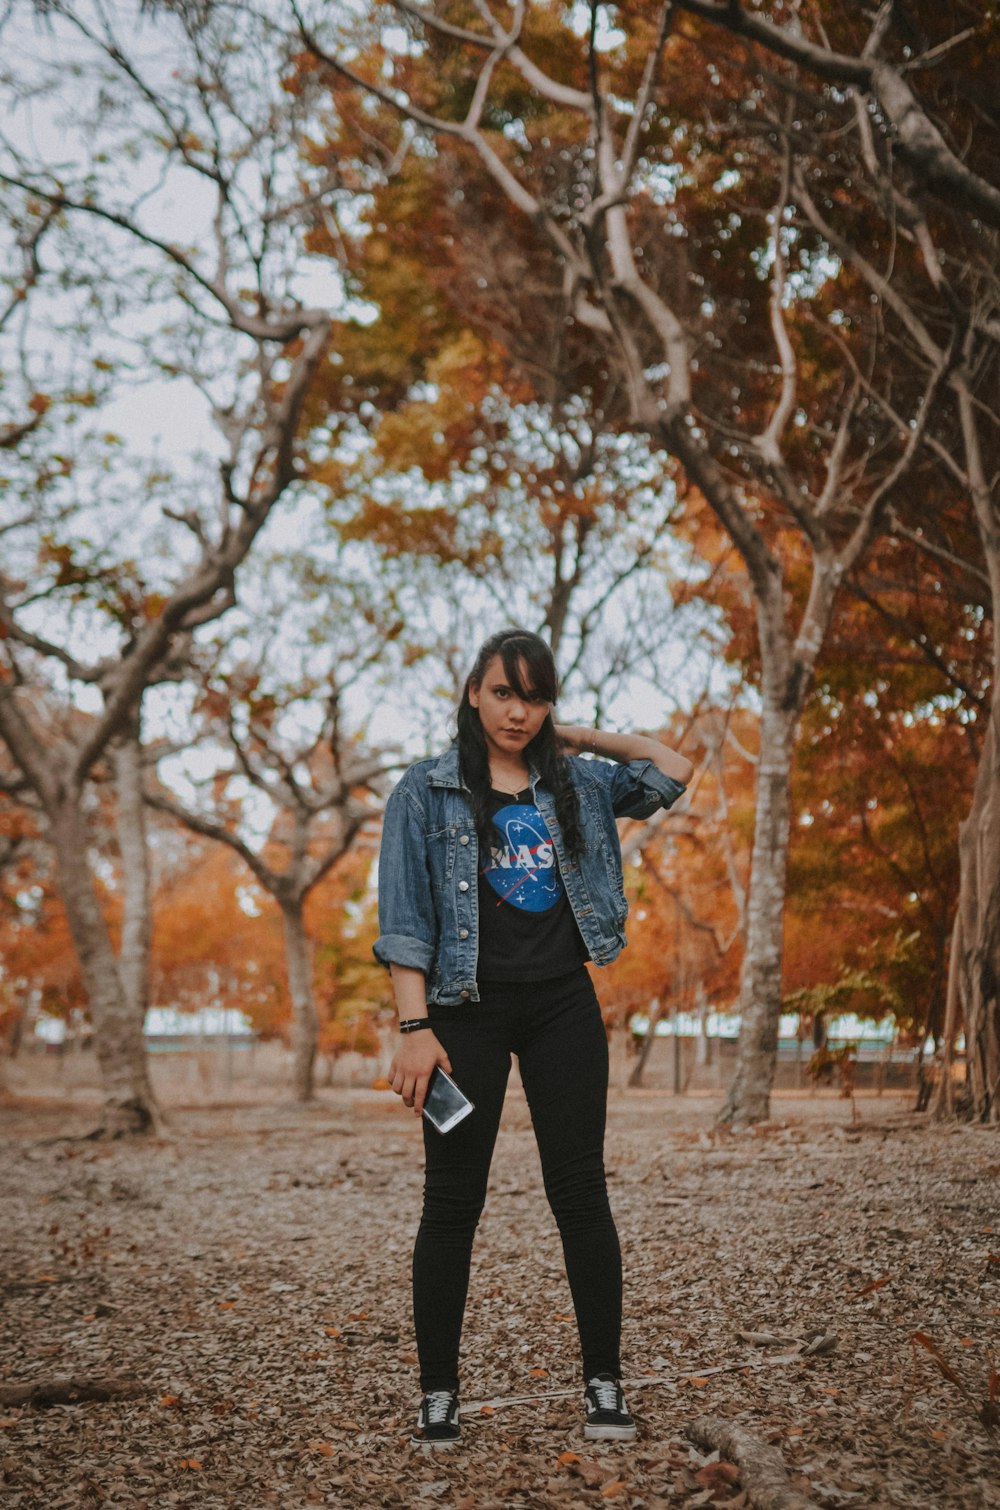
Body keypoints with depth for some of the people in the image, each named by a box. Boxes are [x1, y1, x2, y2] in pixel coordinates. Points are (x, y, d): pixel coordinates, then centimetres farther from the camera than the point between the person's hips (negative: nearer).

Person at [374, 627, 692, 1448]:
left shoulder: (575, 783, 11)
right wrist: (415, 1027, -13)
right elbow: (405, 919, -4)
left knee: (580, 1193, 3)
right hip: (468, 1007, -2)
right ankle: (439, 1393, 11)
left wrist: (586, 738, 12)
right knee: (453, 1202, 2)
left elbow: (673, 772, 18)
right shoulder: (426, 792, 1)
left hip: (562, 1003, 3)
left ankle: (605, 1385, 10)